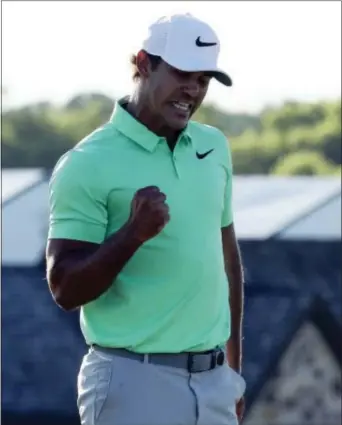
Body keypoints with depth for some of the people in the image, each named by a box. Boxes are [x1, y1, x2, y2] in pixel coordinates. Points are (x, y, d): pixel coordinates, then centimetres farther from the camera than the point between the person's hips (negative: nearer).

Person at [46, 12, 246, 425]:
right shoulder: (88, 163, -10)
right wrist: (134, 232, -27)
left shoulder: (214, 146, 10)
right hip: (134, 382, -6)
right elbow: (65, 289, -13)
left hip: (213, 379, 6)